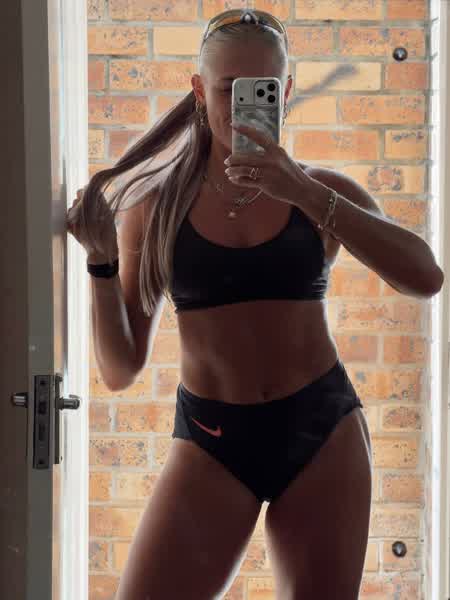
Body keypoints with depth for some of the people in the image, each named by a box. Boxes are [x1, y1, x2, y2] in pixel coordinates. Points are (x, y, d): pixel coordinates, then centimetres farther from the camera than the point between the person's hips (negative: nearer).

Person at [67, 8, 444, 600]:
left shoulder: (324, 189, 3)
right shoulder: (157, 205, 1)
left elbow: (425, 277, -16)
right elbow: (121, 369, 1)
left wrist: (305, 193, -22)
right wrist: (102, 262, -13)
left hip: (321, 429, 1)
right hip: (211, 438, -1)